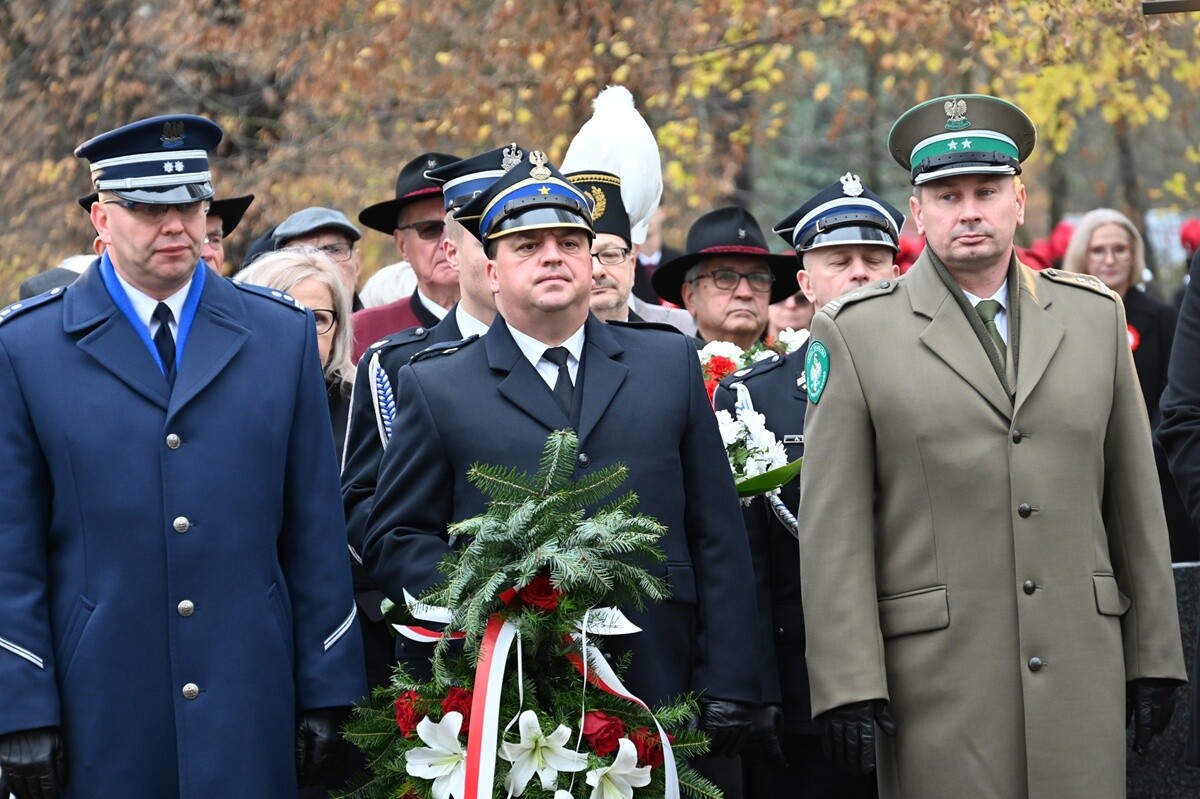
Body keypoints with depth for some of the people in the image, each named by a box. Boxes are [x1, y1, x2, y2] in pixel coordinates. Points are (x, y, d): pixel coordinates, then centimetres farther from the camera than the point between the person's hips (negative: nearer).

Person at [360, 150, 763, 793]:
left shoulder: (671, 362, 11)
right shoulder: (435, 388, 6)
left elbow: (718, 539, 8)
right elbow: (394, 542, 4)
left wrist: (725, 690, 1)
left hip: (655, 695, 2)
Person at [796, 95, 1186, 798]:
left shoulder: (1095, 314, 11)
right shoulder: (855, 331, 1)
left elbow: (1135, 501, 13)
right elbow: (833, 530, -3)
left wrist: (1154, 657, 10)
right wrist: (848, 684, -9)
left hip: (1081, 673, 3)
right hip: (937, 681, -3)